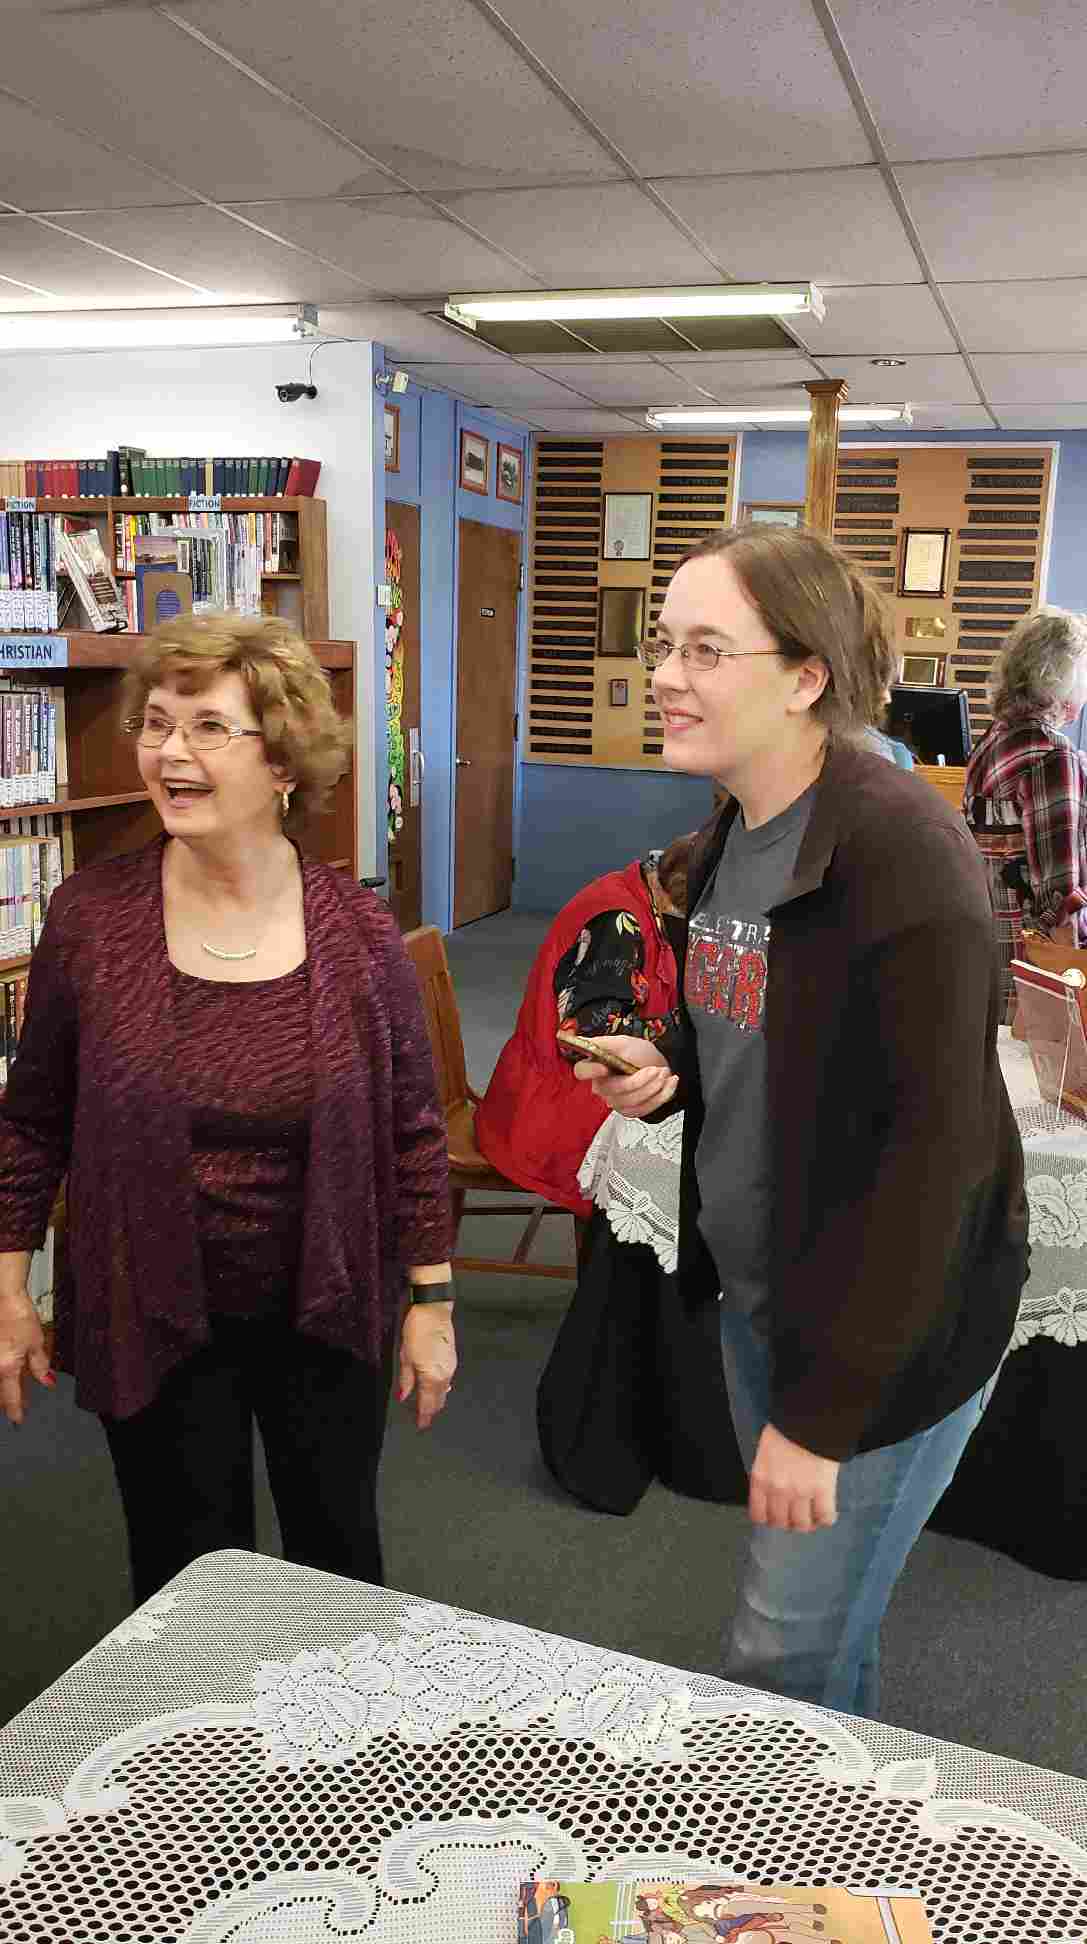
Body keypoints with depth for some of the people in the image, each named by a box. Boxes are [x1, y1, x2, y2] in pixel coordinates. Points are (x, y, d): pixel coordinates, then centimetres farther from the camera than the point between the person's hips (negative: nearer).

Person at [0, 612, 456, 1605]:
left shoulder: (358, 929, -11)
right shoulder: (89, 915, -12)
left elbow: (413, 1128, -4)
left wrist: (432, 1302, -1)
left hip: (327, 1313, 1)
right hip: (151, 1322, 0)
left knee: (339, 1548, 21)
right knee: (187, 1573, 17)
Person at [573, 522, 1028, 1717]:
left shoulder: (899, 848, -23)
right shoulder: (728, 843, 3)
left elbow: (937, 1139, -25)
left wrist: (822, 1405, -22)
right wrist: (666, 1077, -6)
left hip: (888, 1331, -7)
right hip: (756, 1293, 8)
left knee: (784, 1663, 6)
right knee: (822, 1624, 24)